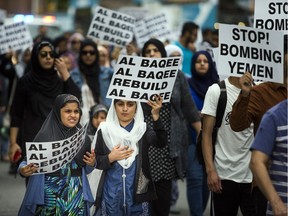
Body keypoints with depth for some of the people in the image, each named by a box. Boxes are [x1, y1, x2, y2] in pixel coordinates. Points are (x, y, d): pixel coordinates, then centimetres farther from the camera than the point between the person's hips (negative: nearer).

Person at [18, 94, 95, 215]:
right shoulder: (45, 136, -7)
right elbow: (29, 161, -6)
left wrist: (91, 164, -7)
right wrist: (23, 170, -26)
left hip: (76, 196, 3)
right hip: (50, 195, -3)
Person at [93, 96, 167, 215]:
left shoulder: (143, 129, 0)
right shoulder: (105, 130, 2)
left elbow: (161, 142, -20)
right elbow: (95, 161, 4)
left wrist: (156, 116, -33)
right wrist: (110, 158, -15)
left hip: (137, 193, 0)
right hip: (111, 195, 1)